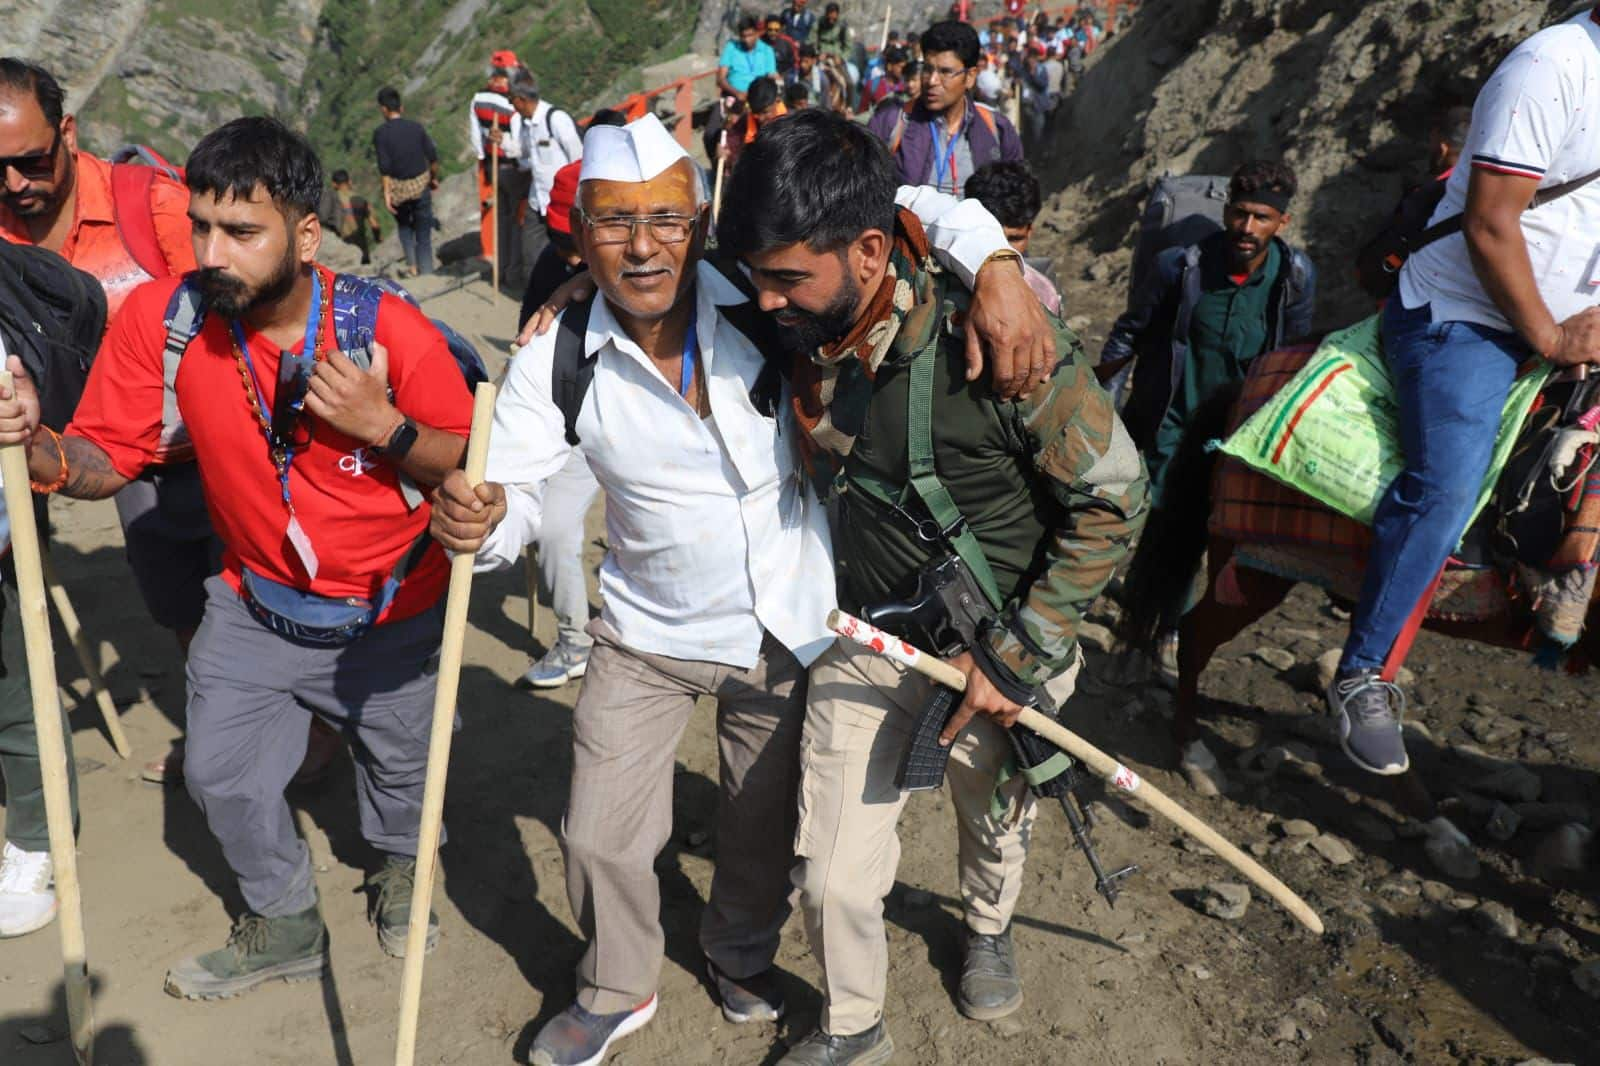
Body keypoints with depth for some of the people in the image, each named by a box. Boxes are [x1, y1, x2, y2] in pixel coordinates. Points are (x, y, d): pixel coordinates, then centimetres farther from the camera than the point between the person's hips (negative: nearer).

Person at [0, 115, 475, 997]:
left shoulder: (391, 331, -25)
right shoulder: (160, 318, -17)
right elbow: (106, 460, -13)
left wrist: (384, 425, -34)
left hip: (391, 616, -2)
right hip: (256, 606, 2)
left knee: (399, 762, 20)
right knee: (221, 776, 12)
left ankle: (399, 866, 56)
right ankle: (285, 925, 41)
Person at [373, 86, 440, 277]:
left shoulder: (380, 133, -9)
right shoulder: (417, 127, -2)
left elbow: (384, 166, -15)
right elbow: (433, 156, -1)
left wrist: (386, 193, -11)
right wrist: (434, 178, 14)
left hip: (398, 187, -1)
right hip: (421, 184, 1)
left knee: (403, 225, 26)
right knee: (423, 235, 8)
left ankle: (412, 264, 16)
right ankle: (426, 272, 5)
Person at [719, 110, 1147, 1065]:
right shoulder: (801, 332, -12)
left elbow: (1115, 499, -19)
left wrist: (1019, 659, -18)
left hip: (998, 643, -2)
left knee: (995, 824, 25)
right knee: (834, 878, 3)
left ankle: (991, 927, 61)